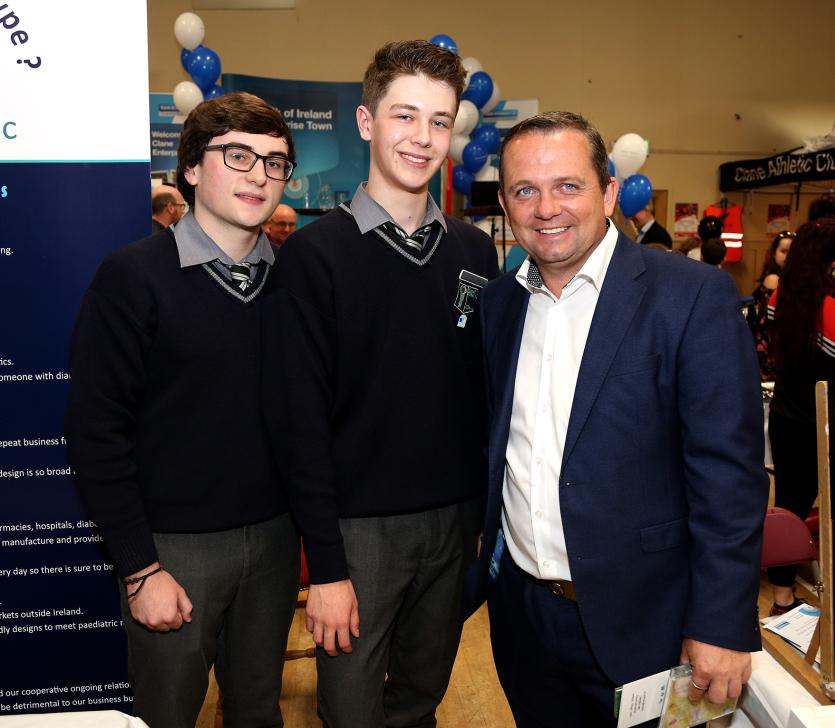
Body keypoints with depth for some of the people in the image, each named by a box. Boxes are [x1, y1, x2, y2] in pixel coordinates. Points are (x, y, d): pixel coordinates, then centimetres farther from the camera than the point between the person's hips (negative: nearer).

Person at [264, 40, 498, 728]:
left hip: (456, 520, 4)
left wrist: (491, 513, 5)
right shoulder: (317, 253, -9)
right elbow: (300, 418, -12)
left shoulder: (474, 250, 5)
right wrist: (326, 566, -14)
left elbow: (488, 391, 9)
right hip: (360, 526, -4)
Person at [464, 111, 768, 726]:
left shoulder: (695, 295, -13)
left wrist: (723, 624, -15)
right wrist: (480, 567, 8)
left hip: (636, 622, -4)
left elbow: (728, 472, -14)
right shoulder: (499, 301, 3)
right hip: (521, 610, 5)